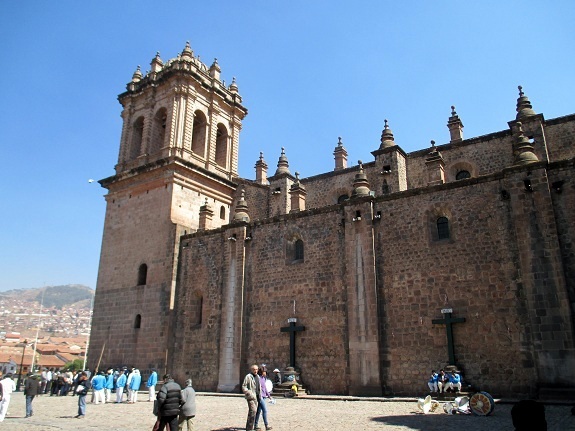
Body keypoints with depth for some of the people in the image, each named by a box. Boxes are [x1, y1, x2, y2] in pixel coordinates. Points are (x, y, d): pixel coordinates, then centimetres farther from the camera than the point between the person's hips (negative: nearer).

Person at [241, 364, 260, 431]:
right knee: (253, 411, -16)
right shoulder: (248, 376, -8)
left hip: (256, 396, 8)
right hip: (251, 396, -8)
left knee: (254, 411, 11)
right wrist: (249, 393, -21)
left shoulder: (257, 377, 16)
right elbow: (243, 387, -10)